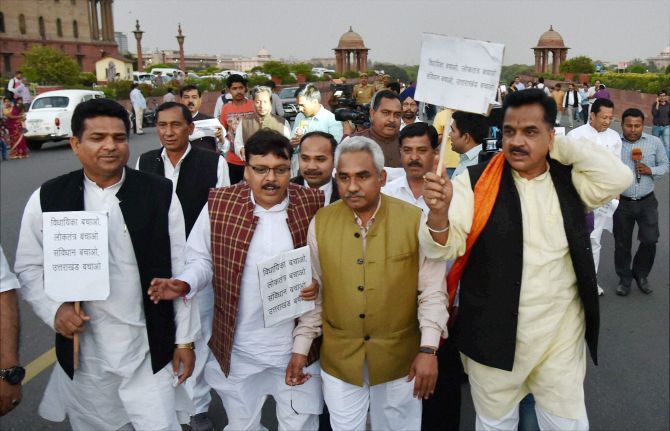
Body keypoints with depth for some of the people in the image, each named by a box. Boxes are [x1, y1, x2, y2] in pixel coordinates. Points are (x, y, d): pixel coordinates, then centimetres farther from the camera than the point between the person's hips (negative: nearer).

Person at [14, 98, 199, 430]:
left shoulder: (160, 194, -5)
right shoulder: (47, 198, -2)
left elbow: (179, 270, -2)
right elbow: (28, 268, 6)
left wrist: (184, 339, -1)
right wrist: (54, 309, -13)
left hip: (149, 350, -1)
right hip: (83, 352, 2)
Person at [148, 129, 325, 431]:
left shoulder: (312, 204, -8)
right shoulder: (219, 205, -8)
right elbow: (202, 259, 2)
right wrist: (184, 284, -17)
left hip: (296, 347, 0)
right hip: (238, 349, 1)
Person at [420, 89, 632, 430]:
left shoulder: (568, 180, 1)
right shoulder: (475, 182, -10)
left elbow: (618, 178, -14)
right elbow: (442, 248, -16)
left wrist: (560, 147, -11)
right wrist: (439, 212, -38)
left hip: (561, 333, 2)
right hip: (493, 333, -2)